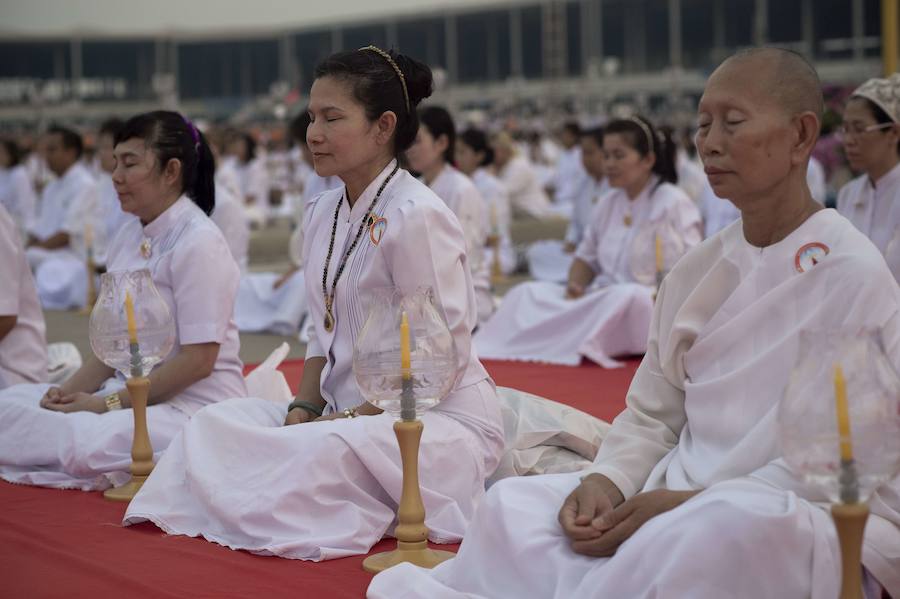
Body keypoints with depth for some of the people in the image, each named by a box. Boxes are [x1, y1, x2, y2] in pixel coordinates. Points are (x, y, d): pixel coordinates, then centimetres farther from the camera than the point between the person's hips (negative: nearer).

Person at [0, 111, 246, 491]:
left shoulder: (197, 242, -13)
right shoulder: (128, 238, 12)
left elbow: (198, 361, -17)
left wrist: (107, 403, -16)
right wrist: (71, 390, -4)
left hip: (194, 402, -8)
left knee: (87, 442, -34)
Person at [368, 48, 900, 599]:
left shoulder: (853, 274, -9)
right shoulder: (695, 272, 12)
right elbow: (651, 415, 14)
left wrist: (689, 504, -21)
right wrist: (605, 482, -9)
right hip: (676, 502, 6)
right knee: (514, 503, -14)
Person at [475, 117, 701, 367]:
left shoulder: (674, 204, -6)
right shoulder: (608, 203, 15)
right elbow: (587, 257, 19)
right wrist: (575, 285, -2)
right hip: (603, 297, 7)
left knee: (624, 298, -41)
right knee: (527, 292, -9)